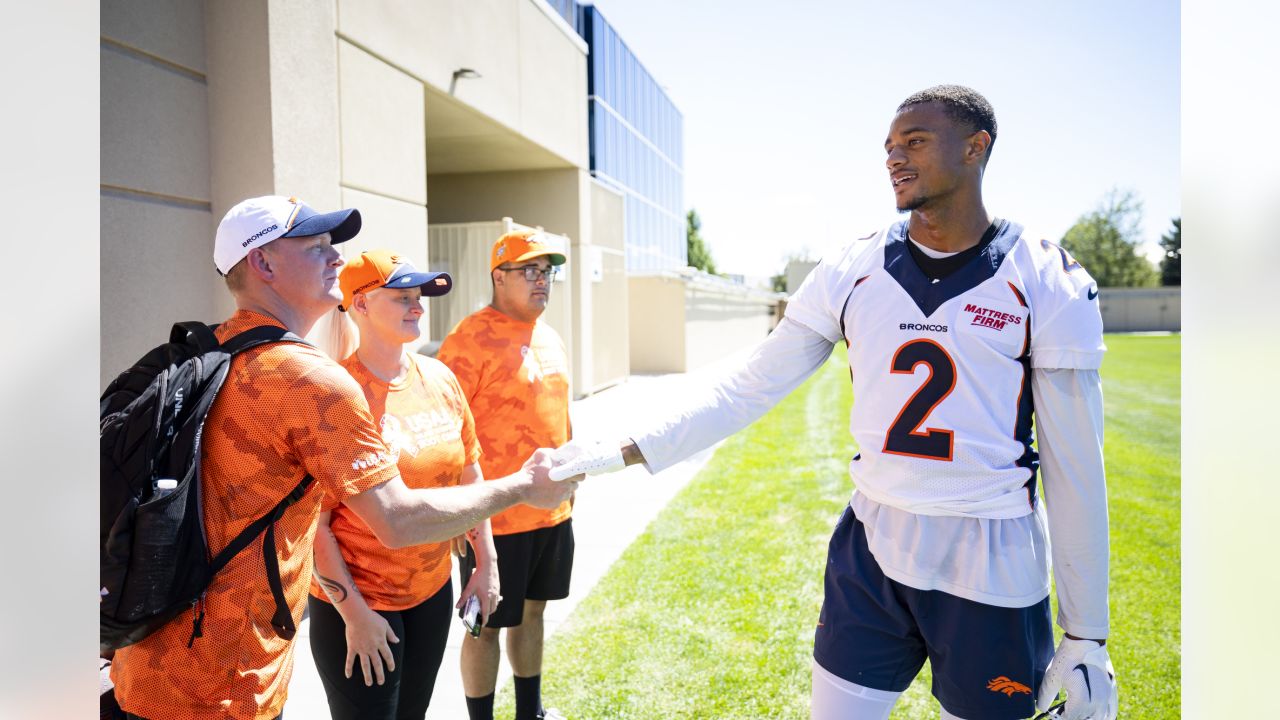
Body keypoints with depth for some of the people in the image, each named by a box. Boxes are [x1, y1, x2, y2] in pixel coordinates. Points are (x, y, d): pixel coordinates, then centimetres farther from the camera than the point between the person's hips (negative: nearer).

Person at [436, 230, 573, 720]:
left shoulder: (548, 337, 10)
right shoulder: (470, 339, -15)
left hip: (552, 509, 8)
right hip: (496, 515, -7)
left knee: (531, 610, 20)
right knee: (488, 625, 8)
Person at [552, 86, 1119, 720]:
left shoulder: (1045, 280, -7)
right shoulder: (851, 271, -1)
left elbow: (1075, 468, -4)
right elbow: (750, 388, 0)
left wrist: (1087, 635, -1)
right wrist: (624, 451, -6)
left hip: (991, 574, -1)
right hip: (870, 554, 2)